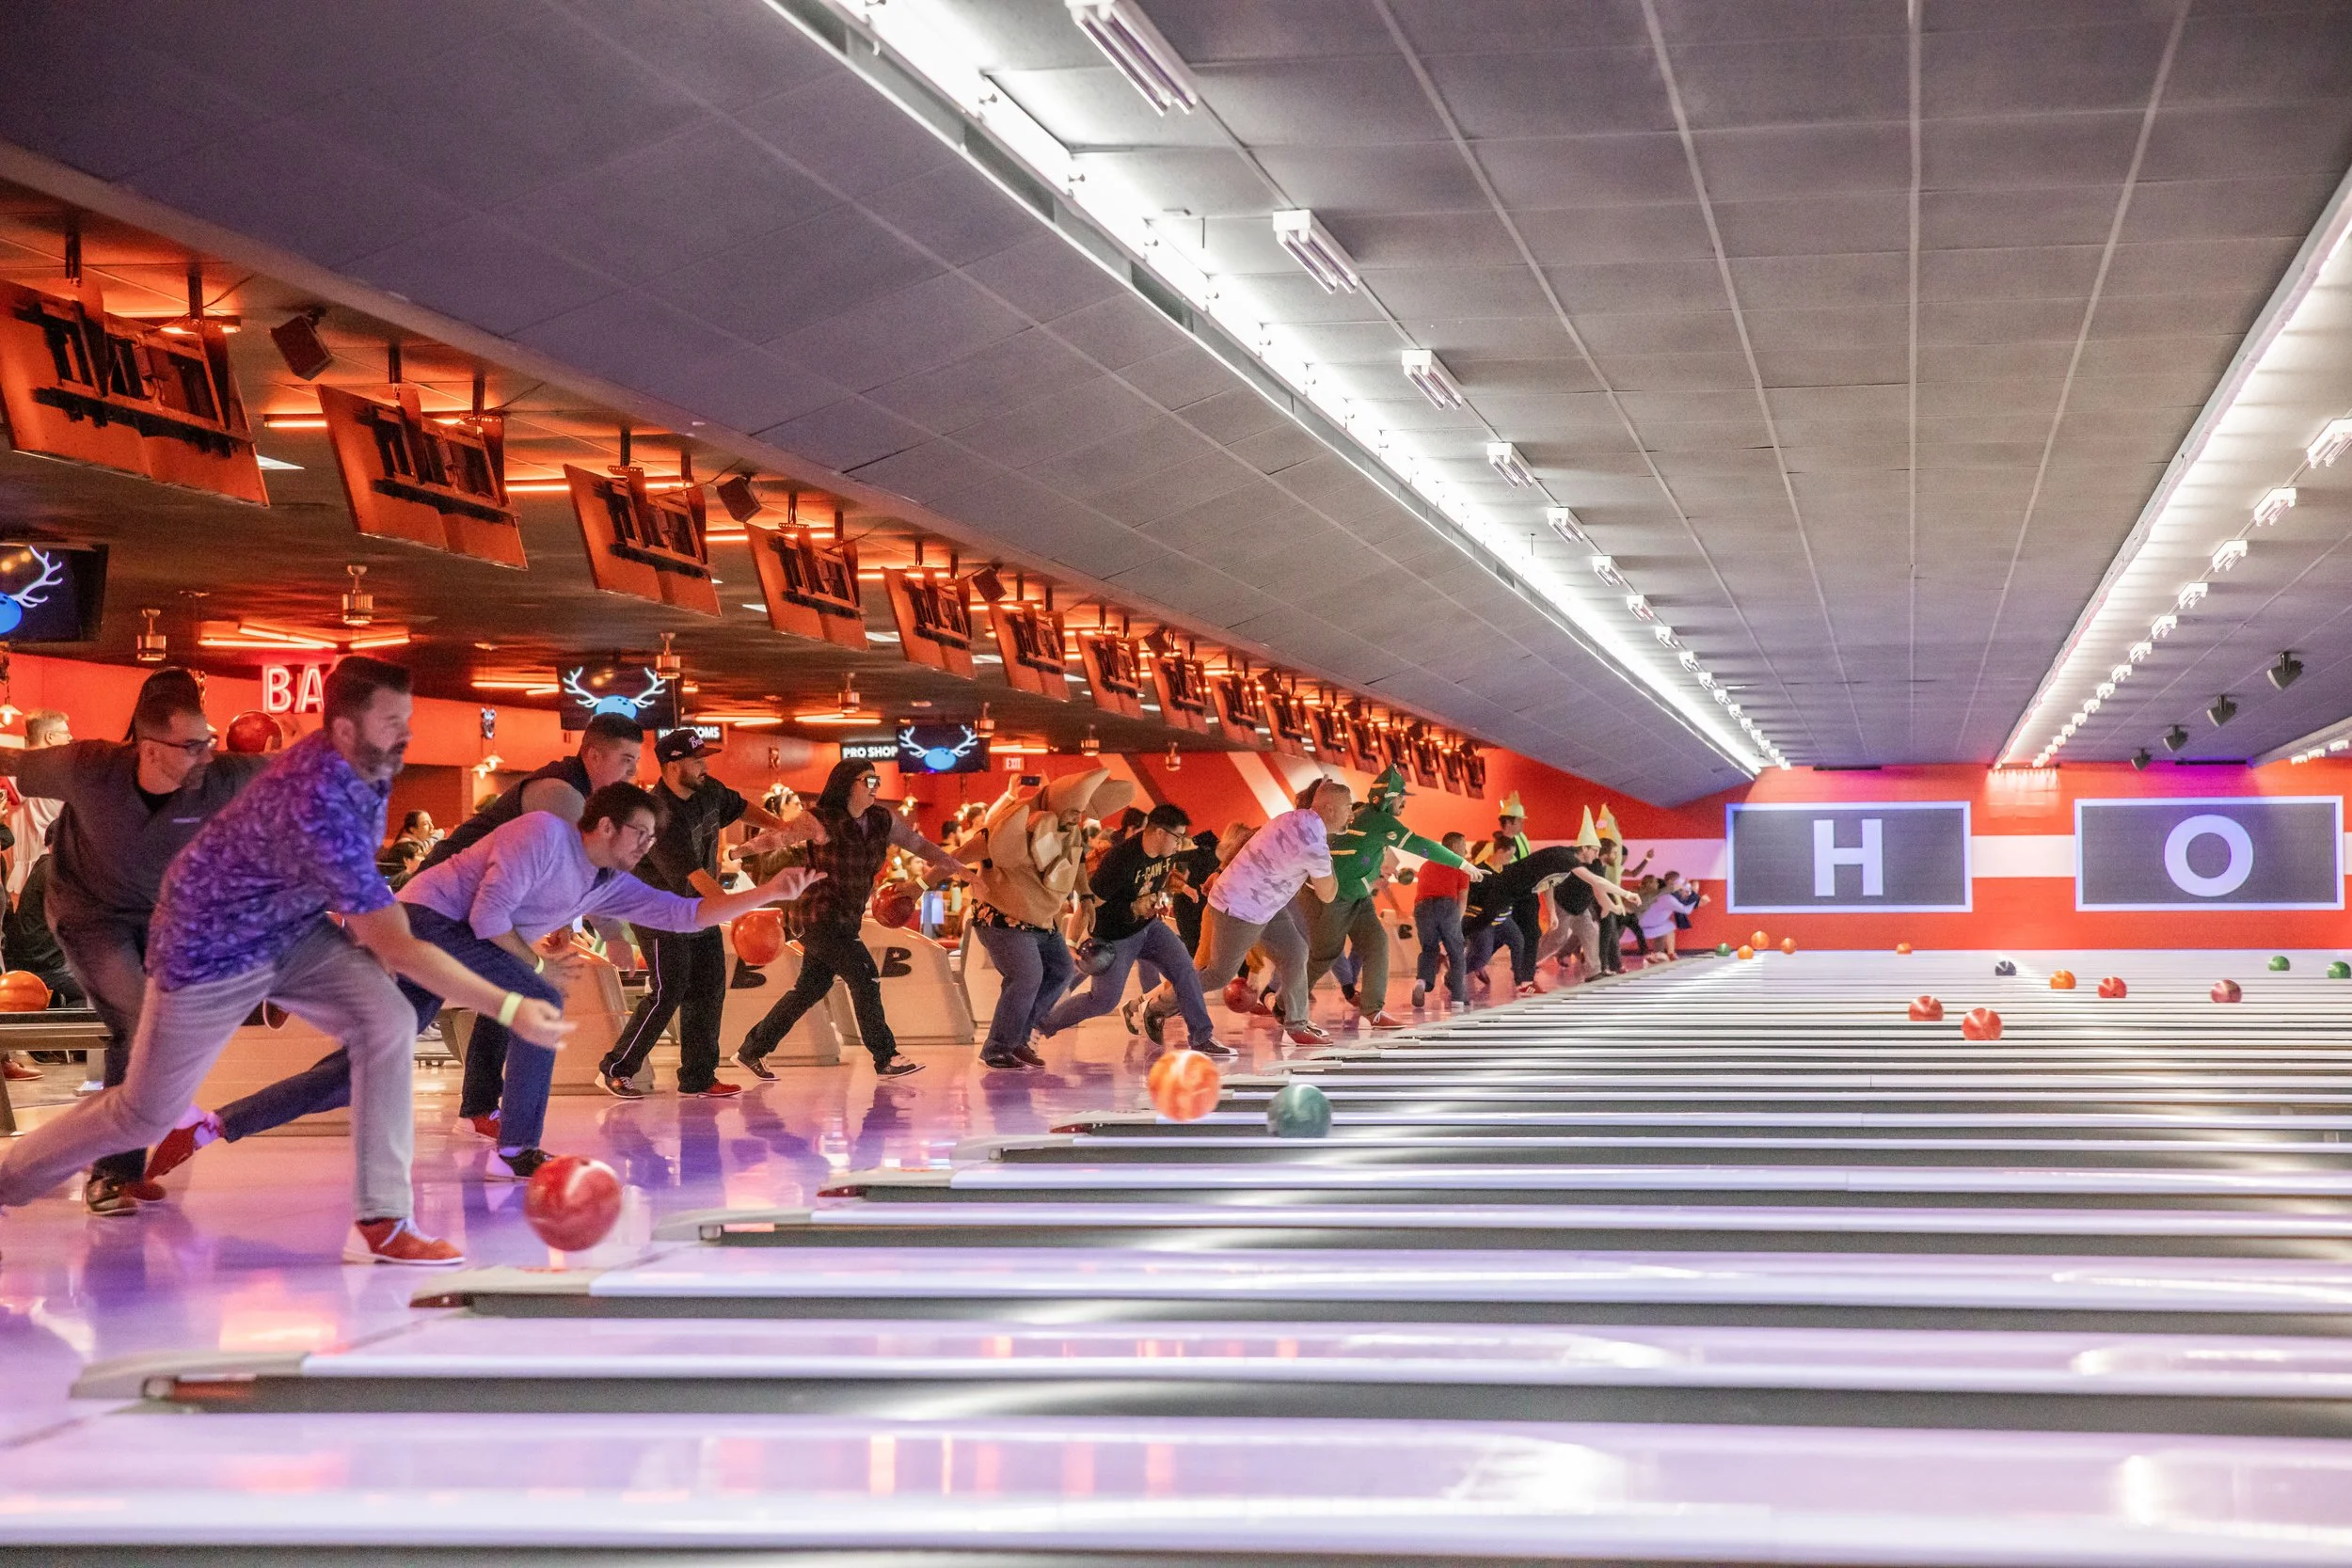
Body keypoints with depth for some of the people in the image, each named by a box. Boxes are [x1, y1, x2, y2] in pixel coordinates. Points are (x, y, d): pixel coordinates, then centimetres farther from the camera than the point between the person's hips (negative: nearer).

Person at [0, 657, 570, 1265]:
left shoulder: (364, 765, -12)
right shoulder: (319, 805, -39)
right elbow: (394, 945, -38)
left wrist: (368, 923, 2)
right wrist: (509, 1009, -39)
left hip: (295, 927, 7)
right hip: (211, 944, -7)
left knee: (389, 1021, -18)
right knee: (145, 1117, 8)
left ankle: (381, 1222, -16)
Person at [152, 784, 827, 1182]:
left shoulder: (611, 885, 13)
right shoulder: (544, 833, -12)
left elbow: (686, 914, 11)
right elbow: (489, 915, -17)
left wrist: (768, 893, 7)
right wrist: (538, 964, -5)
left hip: (452, 939, 8)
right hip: (425, 919, -8)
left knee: (359, 1073, 2)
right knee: (540, 1006, -14)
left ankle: (208, 1126, -2)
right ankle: (516, 1149, -10)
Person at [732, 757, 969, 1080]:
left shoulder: (882, 820, 3)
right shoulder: (821, 820, -14)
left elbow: (919, 844, 12)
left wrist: (958, 867, 11)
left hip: (846, 919, 7)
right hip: (822, 916, -7)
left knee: (811, 988, 11)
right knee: (864, 978, -10)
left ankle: (751, 1050, 21)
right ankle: (885, 1058, -1)